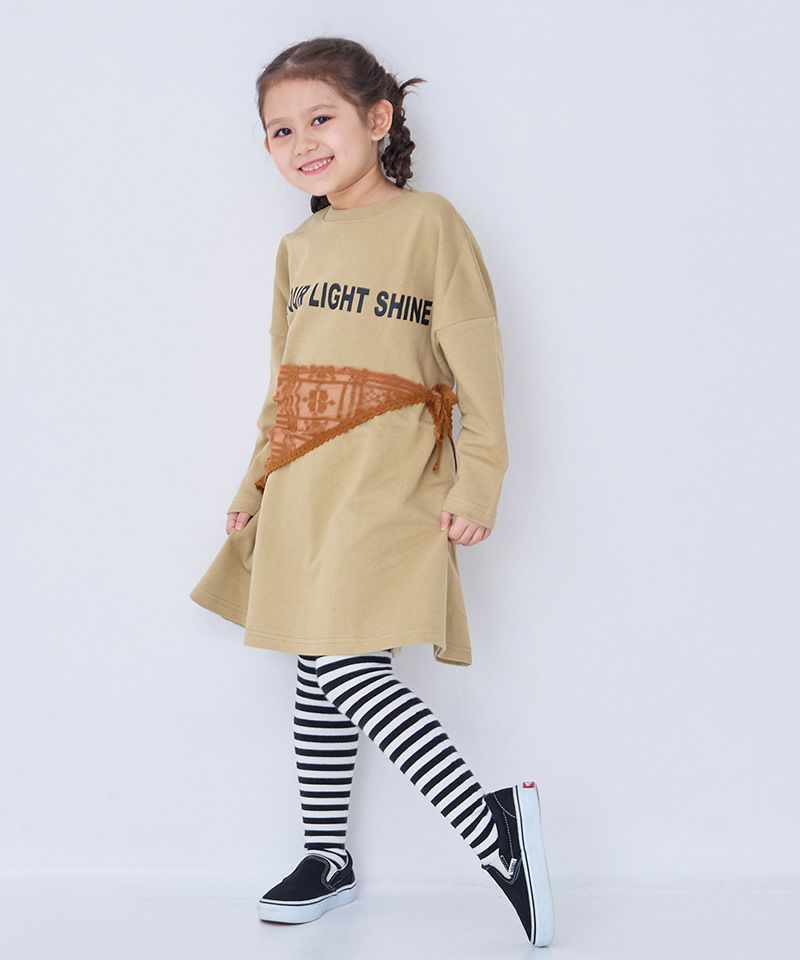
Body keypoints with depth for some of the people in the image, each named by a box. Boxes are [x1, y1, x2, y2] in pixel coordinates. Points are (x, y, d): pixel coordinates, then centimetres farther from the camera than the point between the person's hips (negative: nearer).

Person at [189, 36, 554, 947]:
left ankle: (491, 822, -11)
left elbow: (475, 359, -8)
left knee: (343, 668, -17)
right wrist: (256, 482, 19)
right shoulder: (298, 247, 16)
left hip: (387, 486, -7)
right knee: (320, 675, 12)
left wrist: (477, 481, -13)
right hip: (303, 489, 7)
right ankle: (326, 858, 24)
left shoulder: (428, 221, -4)